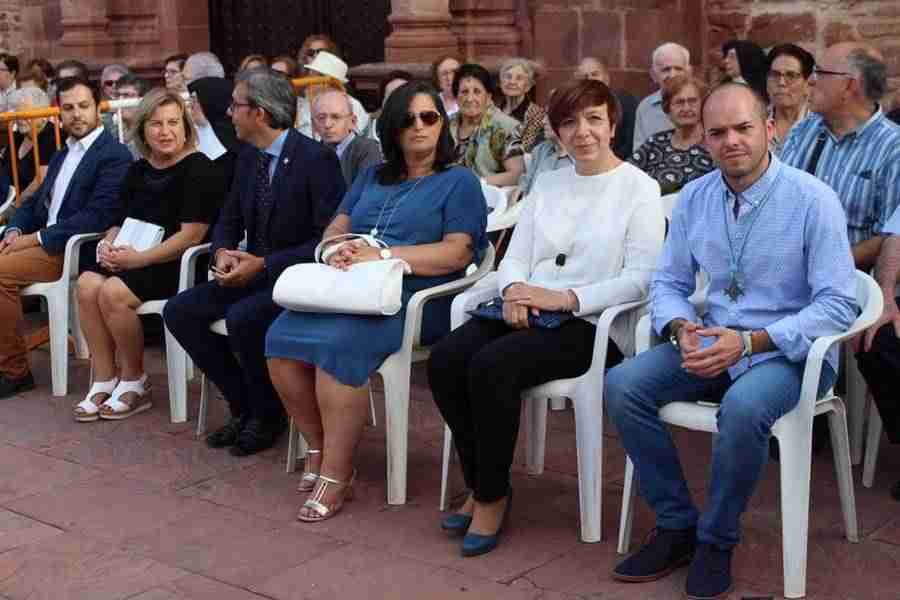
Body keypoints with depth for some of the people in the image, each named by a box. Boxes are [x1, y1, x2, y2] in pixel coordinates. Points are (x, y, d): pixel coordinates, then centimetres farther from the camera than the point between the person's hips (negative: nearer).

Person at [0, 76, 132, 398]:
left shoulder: (114, 156, -9)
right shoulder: (61, 156, 20)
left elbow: (96, 217, -19)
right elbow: (35, 202, 22)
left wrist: (36, 238, -18)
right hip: (43, 242, 8)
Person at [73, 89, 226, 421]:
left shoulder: (199, 169, -8)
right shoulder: (138, 171, 16)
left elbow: (192, 234, -15)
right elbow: (121, 222, 22)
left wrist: (140, 258, -20)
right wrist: (108, 244, -2)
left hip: (176, 264, -7)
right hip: (132, 259, 7)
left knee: (113, 292, -27)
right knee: (87, 284, -19)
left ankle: (134, 382, -7)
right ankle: (104, 381, -11)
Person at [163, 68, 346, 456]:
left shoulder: (316, 159, -16)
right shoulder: (248, 157, 8)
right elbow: (228, 221, 16)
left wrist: (264, 265, -23)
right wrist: (222, 253, -8)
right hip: (253, 273, 8)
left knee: (243, 318, -32)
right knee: (179, 311, -7)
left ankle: (267, 415, -6)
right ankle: (243, 406, 5)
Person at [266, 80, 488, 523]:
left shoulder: (459, 182, 8)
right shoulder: (372, 177, 26)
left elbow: (459, 252, -7)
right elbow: (335, 229, 19)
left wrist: (384, 255, -15)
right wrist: (339, 249, -7)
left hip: (414, 296, -5)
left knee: (337, 343, -34)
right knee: (281, 338, -22)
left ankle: (337, 472, -21)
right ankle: (319, 448, -4)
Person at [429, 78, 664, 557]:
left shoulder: (639, 188, 1)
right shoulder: (547, 183, 20)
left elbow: (641, 277, -9)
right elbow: (515, 256, 15)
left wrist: (566, 297, -18)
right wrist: (513, 290, -9)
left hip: (594, 325, -6)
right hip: (528, 314, 6)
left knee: (491, 366, -31)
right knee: (445, 359, -21)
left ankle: (493, 496, -10)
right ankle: (479, 483, -4)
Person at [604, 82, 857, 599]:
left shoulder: (812, 199, -12)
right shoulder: (694, 198, 4)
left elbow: (837, 304, -16)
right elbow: (669, 283, 10)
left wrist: (749, 342, -23)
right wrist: (682, 330, -14)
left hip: (790, 351, -5)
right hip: (712, 344, 5)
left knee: (743, 407, -36)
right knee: (622, 386, -16)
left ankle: (716, 541, -10)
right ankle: (676, 526, -2)